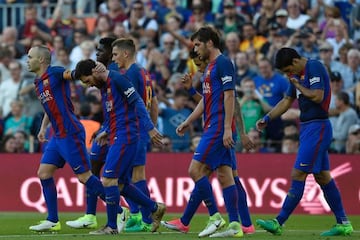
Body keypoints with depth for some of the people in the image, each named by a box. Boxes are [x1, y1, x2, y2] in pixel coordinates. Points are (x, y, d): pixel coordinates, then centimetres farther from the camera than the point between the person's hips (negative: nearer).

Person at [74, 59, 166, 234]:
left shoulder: (117, 79, -11)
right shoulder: (103, 86, 18)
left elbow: (137, 103, -15)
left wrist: (149, 128, -19)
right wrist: (107, 132, 17)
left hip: (125, 137, -10)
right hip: (116, 138, 10)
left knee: (108, 179, -11)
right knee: (121, 184, 10)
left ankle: (111, 226, -5)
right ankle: (155, 208, 22)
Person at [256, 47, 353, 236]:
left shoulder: (314, 68, -14)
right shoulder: (298, 75, 15)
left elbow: (317, 96, -24)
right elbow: (287, 101, 23)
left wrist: (298, 85, -9)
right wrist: (267, 118, 13)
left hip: (317, 127, -10)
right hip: (307, 127, 10)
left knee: (298, 175, -10)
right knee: (322, 176, 11)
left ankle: (278, 223, -11)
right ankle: (343, 224, 14)